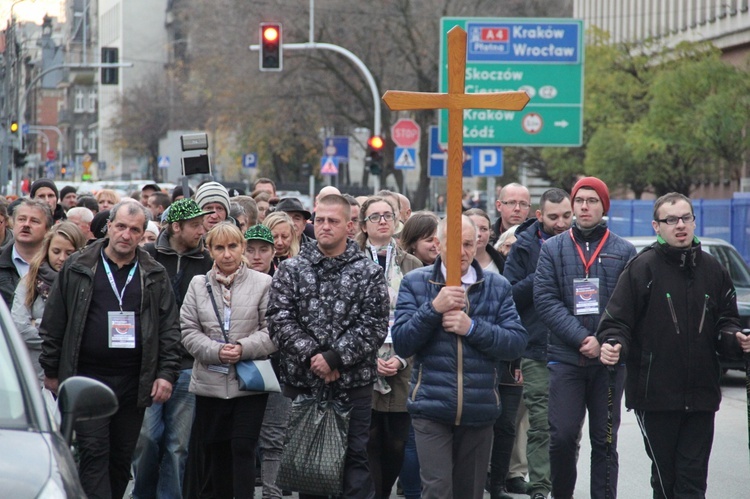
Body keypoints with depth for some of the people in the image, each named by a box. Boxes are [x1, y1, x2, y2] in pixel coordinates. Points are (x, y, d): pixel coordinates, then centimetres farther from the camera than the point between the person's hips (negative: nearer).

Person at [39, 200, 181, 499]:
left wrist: (167, 373, -2)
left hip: (134, 382, 3)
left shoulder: (154, 276, 8)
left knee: (122, 458, 8)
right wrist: (50, 371, 3)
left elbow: (170, 329, 7)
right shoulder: (77, 268, 2)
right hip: (87, 378, -2)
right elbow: (53, 324, 5)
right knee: (93, 454, -9)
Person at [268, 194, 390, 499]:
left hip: (353, 385, -2)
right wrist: (311, 355, -16)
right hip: (301, 382, 2)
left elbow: (374, 326, -7)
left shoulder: (369, 273, 2)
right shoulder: (290, 270, 6)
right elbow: (279, 320, -3)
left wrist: (334, 357, -16)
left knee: (355, 459, 0)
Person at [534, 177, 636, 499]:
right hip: (565, 357, 0)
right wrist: (581, 338, -13)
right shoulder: (553, 248, 8)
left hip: (610, 358, 0)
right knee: (562, 436, -5)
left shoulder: (624, 252, 7)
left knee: (605, 439, 5)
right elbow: (545, 300, -3)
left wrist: (604, 340, -14)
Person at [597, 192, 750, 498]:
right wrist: (613, 345, -26)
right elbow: (617, 320, -6)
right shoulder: (643, 267, -4)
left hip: (701, 394, 3)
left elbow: (725, 322, 16)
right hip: (655, 393, -3)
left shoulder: (712, 269, 9)